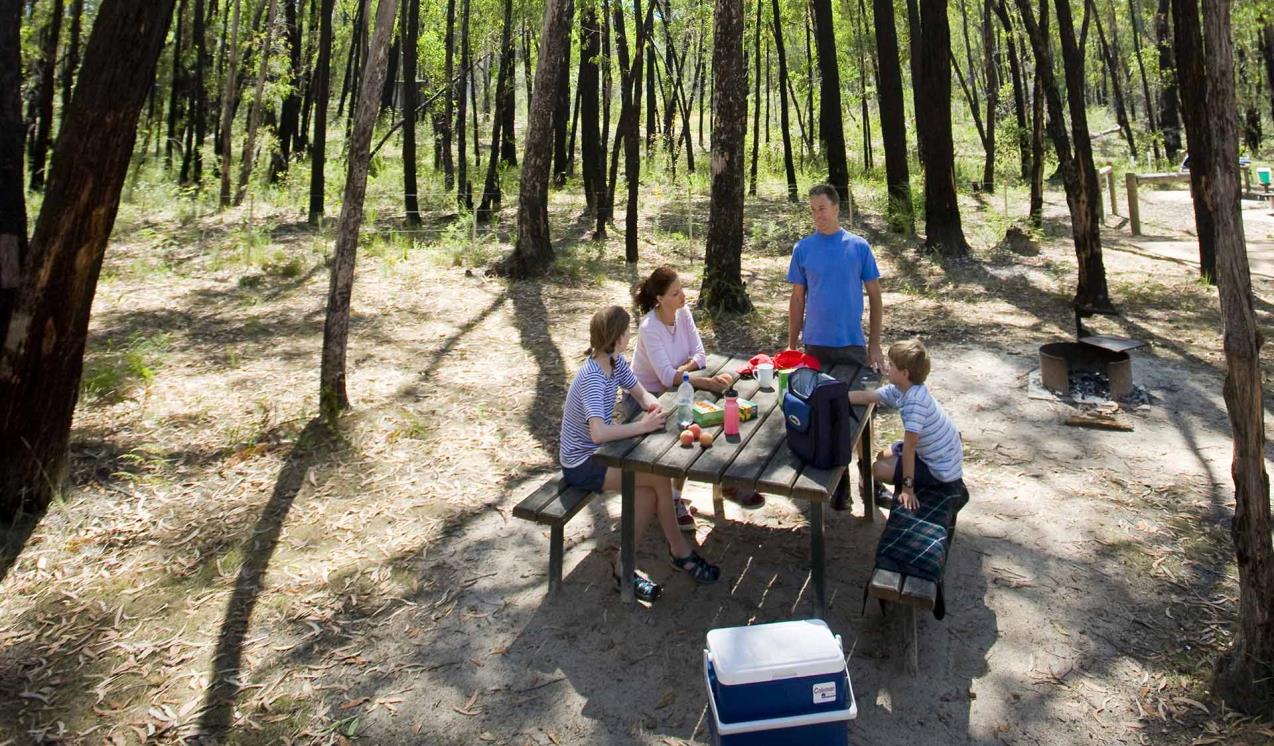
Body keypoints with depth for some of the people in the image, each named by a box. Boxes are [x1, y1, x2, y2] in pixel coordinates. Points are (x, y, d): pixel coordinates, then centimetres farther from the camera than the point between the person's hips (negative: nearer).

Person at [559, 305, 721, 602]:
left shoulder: (616, 362, -1)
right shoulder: (592, 378, -28)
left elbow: (641, 393, 9)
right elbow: (599, 433, -40)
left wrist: (655, 408, -13)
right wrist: (643, 426, -33)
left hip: (597, 452, 8)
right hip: (581, 463, -8)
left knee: (650, 491, -12)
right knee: (660, 477, -15)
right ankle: (679, 551, 5)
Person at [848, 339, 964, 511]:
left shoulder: (915, 401, -31)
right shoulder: (900, 389, -5)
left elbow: (909, 445, -29)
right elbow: (866, 397, 4)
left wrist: (907, 487, -26)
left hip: (942, 471, -9)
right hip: (933, 454, 9)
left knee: (879, 469, -6)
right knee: (883, 456, 18)